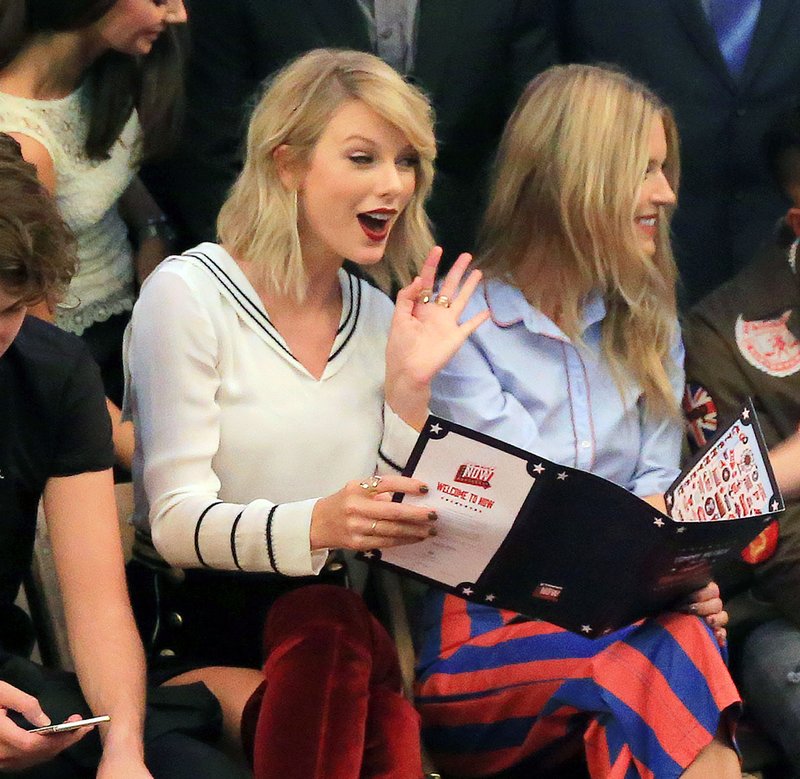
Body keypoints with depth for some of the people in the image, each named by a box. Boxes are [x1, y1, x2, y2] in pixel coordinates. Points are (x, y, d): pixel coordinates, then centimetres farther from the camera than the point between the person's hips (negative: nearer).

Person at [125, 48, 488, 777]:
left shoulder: (380, 317, 13)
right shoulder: (189, 294, -4)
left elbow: (392, 525, 11)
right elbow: (176, 523, -12)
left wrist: (408, 387, -3)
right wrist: (317, 525, -31)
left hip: (336, 626, 4)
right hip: (198, 627, -3)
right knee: (329, 622, -36)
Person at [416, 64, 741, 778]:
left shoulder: (648, 327, 18)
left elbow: (659, 490, 9)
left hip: (617, 616, 4)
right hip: (485, 632, -4)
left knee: (686, 635, -32)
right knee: (677, 652, -34)